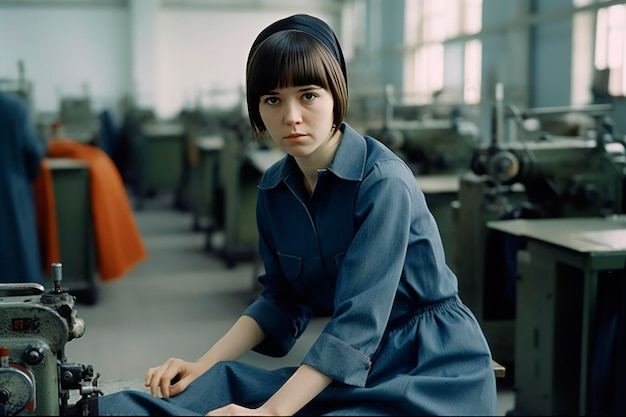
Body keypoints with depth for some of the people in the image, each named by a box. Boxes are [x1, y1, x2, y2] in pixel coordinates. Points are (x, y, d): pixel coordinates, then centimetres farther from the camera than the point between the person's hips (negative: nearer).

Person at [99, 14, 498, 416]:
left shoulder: (385, 183, -21)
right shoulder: (274, 188, 1)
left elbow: (358, 321, -26)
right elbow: (284, 299, 9)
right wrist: (204, 365, -2)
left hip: (434, 368, -6)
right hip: (352, 365, 6)